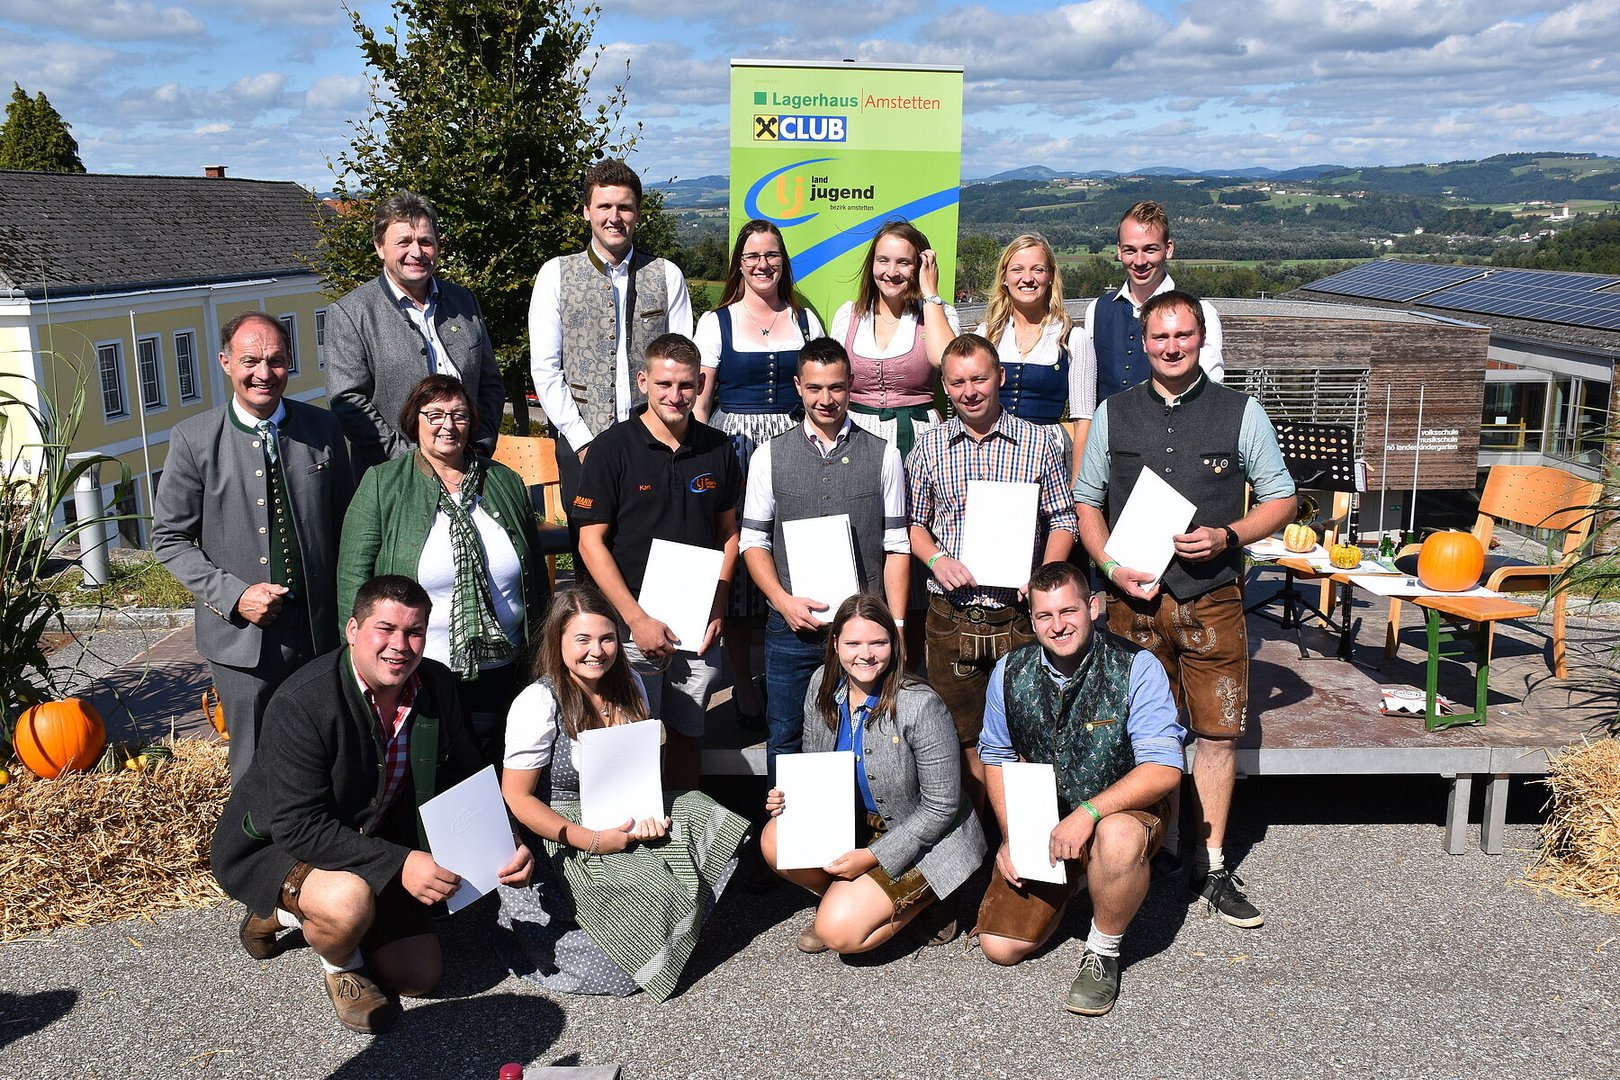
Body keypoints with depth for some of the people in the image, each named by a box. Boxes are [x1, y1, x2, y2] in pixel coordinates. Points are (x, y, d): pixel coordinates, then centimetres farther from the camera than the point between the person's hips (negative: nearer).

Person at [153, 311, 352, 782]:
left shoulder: (323, 428, 2)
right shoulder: (194, 439, -5)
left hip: (319, 629, 2)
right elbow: (169, 538, 0)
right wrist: (234, 595, -13)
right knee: (256, 773, 9)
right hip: (243, 632, -2)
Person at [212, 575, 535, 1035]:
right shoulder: (301, 703, -30)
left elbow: (466, 778, 0)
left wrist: (507, 841, -18)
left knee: (420, 976, 7)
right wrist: (398, 863, -40)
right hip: (273, 844, -6)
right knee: (347, 903, -38)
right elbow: (299, 826, -32)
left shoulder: (436, 684, -10)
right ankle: (341, 963, 1)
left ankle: (293, 913, 27)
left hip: (372, 846, 7)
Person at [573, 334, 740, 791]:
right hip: (633, 623, -3)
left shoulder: (718, 449, 4)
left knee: (687, 735, 14)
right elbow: (591, 542, -8)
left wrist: (716, 610, 0)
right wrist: (637, 619, -13)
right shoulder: (612, 449, -7)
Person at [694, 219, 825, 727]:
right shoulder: (717, 322, 6)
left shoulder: (805, 320, 12)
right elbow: (700, 402, 3)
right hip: (734, 448, -1)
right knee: (736, 561, -1)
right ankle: (742, 684, 12)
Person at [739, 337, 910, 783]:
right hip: (792, 629, 1)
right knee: (784, 743, 9)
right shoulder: (769, 456, 5)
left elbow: (896, 546, 3)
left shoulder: (884, 456, 4)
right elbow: (753, 542, 6)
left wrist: (896, 627, -3)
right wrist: (784, 601, -9)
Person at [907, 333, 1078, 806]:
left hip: (1018, 614, -1)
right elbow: (914, 522, 12)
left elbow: (1063, 519, 5)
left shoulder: (1039, 443, 1)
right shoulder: (929, 448, 5)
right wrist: (936, 560, -8)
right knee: (963, 739, 9)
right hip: (951, 617, 1)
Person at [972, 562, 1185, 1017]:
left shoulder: (1137, 668, -18)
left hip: (1120, 810, -3)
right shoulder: (1010, 672, -6)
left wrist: (1088, 813, -34)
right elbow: (996, 756, 7)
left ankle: (1103, 952, -11)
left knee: (1118, 838, -41)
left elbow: (1164, 769, -23)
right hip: (1040, 821, 4)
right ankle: (1066, 885, 27)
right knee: (999, 948, -5)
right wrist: (1011, 837, -4)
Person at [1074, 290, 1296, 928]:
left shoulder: (1241, 413, 3)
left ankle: (1211, 867, 15)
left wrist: (1227, 536, -11)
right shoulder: (1113, 415, 6)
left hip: (1212, 596, -1)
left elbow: (1281, 500, 7)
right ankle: (1157, 843, 27)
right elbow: (1087, 501, 11)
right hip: (1133, 596, 1)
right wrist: (1111, 566, -6)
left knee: (1218, 731, 2)